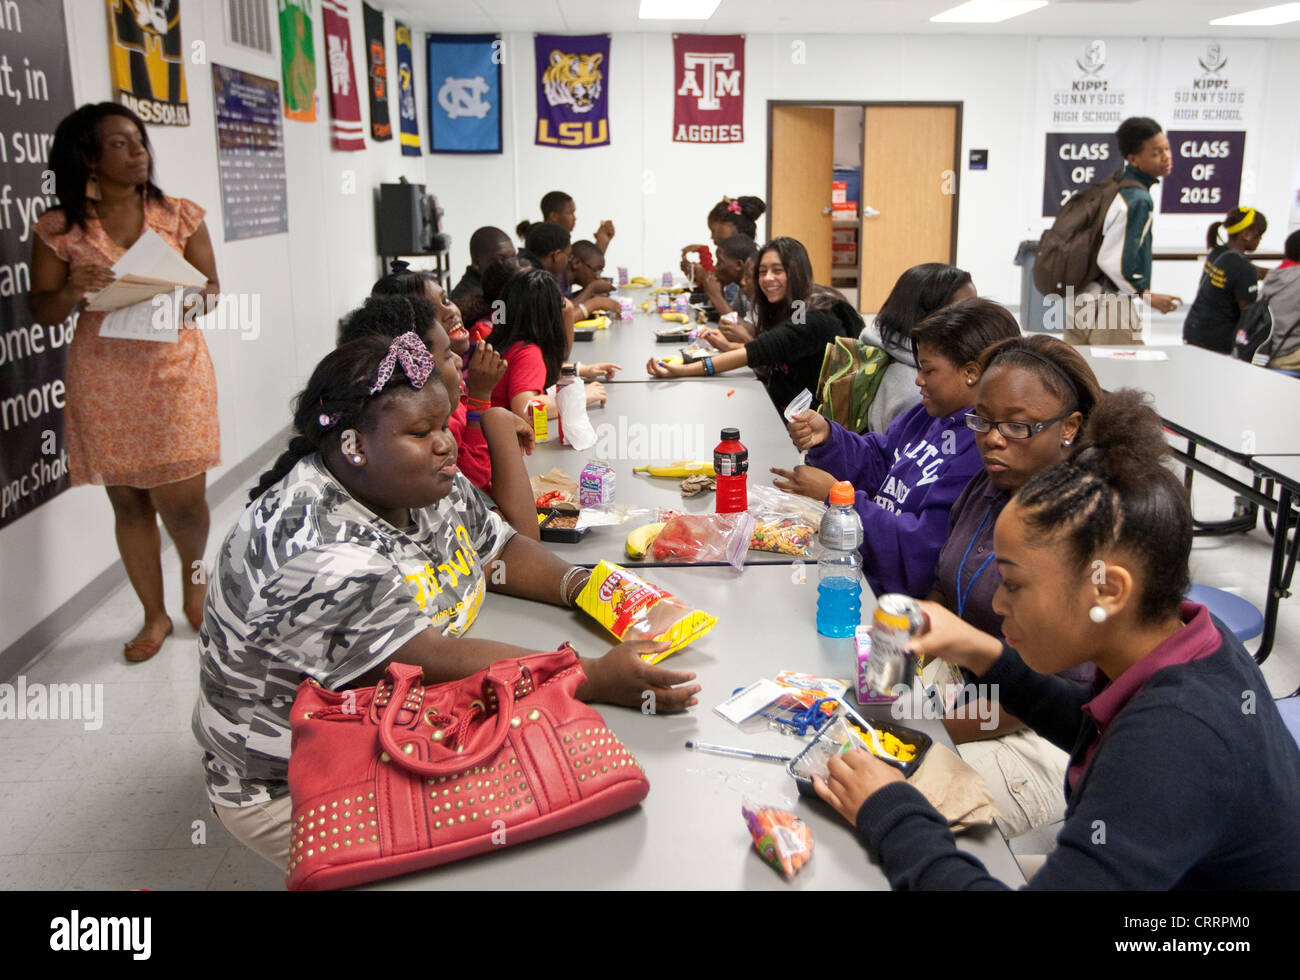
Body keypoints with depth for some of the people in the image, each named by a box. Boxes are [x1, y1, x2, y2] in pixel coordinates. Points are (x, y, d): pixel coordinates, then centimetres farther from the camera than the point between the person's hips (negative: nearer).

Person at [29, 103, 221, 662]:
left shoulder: (180, 215, 2)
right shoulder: (59, 229, 0)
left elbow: (211, 289, 6)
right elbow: (42, 312, 3)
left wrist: (190, 299, -17)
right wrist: (74, 292, -18)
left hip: (175, 369, 0)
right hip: (104, 380, 1)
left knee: (180, 496, -5)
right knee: (128, 502, 7)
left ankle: (195, 569, 29)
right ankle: (155, 614, 24)